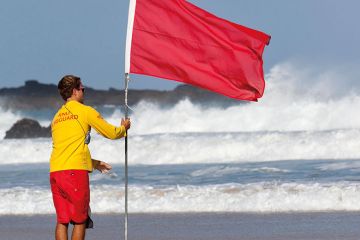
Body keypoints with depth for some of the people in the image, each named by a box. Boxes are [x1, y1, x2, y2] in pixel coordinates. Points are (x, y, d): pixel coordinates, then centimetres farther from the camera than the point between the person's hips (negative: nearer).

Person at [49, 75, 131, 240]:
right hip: (75, 170, -6)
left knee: (62, 220, 6)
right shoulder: (85, 111, 1)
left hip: (55, 171, 6)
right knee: (80, 220, 0)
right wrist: (124, 128, 28)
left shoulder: (57, 116, 22)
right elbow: (111, 133, 5)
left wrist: (93, 163, 36)